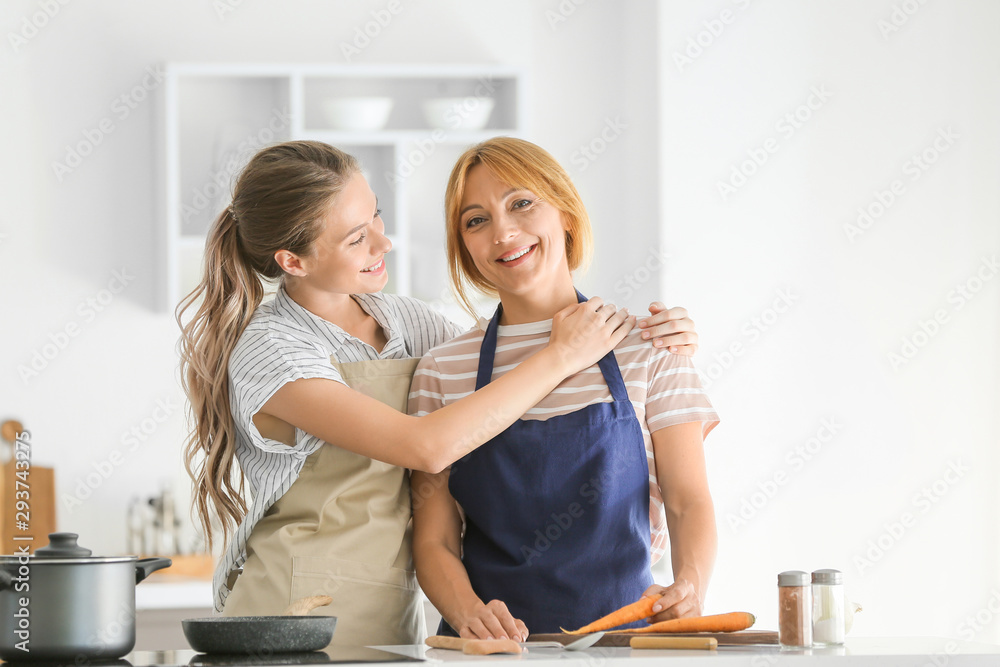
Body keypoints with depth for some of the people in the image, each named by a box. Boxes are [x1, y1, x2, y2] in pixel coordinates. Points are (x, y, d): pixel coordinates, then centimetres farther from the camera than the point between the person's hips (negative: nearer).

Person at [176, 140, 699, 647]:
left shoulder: (402, 321, 9)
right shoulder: (267, 351, -13)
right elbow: (427, 447, -22)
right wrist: (560, 357, -16)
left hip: (392, 623, 6)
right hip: (293, 629, -6)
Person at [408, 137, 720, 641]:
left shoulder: (646, 348, 8)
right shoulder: (442, 372, 9)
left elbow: (689, 503, 6)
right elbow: (434, 542, 6)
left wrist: (689, 586, -14)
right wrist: (471, 613, -15)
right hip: (494, 654, 0)